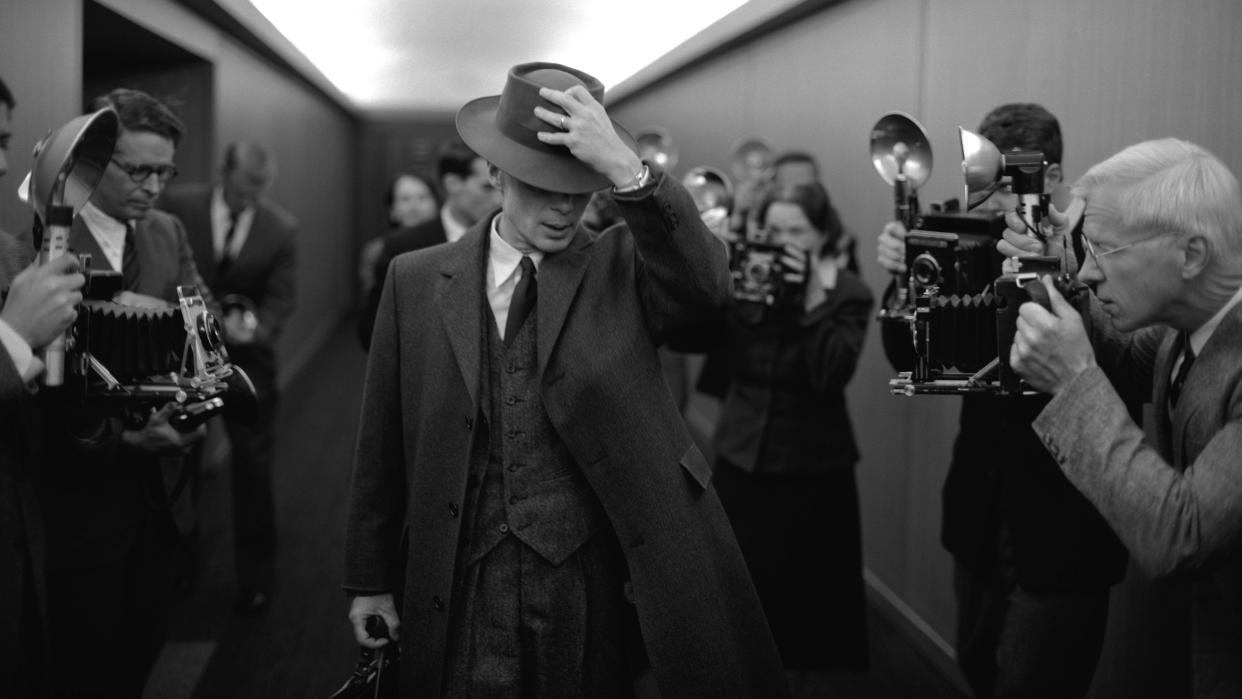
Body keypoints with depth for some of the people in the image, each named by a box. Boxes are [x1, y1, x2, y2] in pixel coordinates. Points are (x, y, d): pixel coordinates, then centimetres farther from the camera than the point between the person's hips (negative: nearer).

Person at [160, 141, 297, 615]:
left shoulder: (281, 227, -7)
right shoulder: (178, 206, -8)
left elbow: (281, 296, -5)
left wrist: (254, 326, -24)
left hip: (246, 353, 0)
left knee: (253, 465, 2)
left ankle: (255, 576, 17)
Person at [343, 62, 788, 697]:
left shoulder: (622, 267, 1)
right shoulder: (417, 282, 4)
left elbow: (704, 285, -20)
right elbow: (383, 447, 7)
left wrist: (626, 168, -30)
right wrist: (371, 579, 8)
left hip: (598, 590, -1)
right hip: (465, 594, 1)